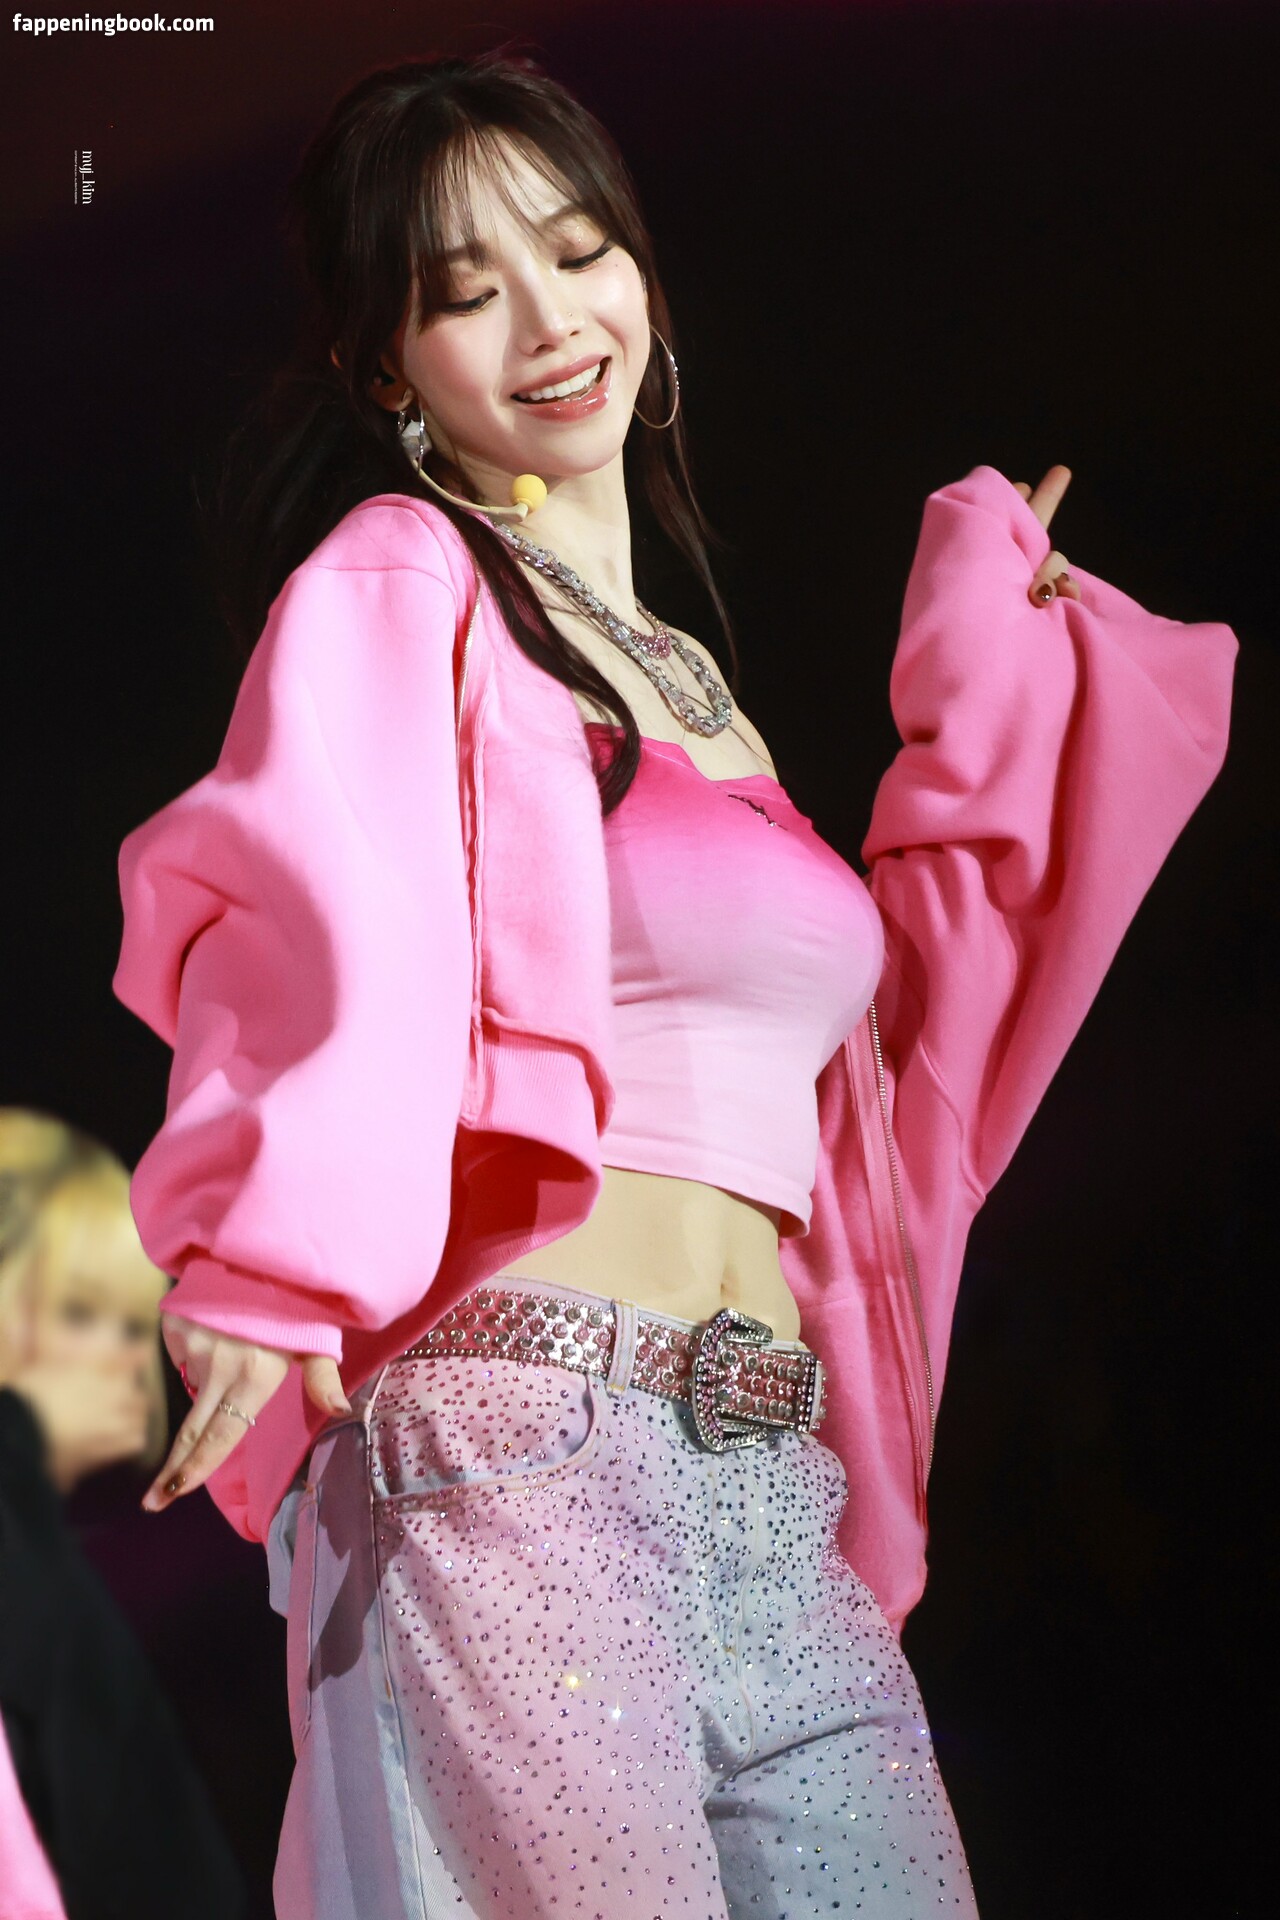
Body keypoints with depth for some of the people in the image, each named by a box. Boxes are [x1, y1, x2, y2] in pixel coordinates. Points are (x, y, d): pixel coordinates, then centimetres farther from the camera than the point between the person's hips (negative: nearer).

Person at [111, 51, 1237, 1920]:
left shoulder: (695, 690, 25)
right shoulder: (396, 583, 5)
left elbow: (896, 1046, 29)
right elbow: (326, 905, -12)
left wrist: (987, 693, 31)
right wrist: (280, 1271, -28)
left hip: (780, 1507, 7)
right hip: (508, 1459, -7)